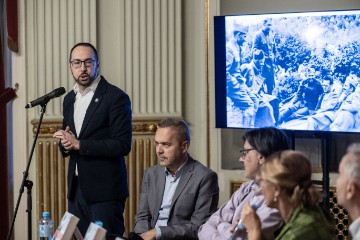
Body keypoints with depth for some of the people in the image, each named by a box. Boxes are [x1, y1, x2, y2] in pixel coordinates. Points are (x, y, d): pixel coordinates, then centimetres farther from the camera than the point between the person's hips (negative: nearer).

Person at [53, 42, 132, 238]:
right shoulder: (69, 99, 15)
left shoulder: (116, 97, -8)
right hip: (76, 190, 6)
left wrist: (78, 144, -17)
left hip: (105, 191, -6)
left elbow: (123, 145, -15)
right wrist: (65, 145, -2)